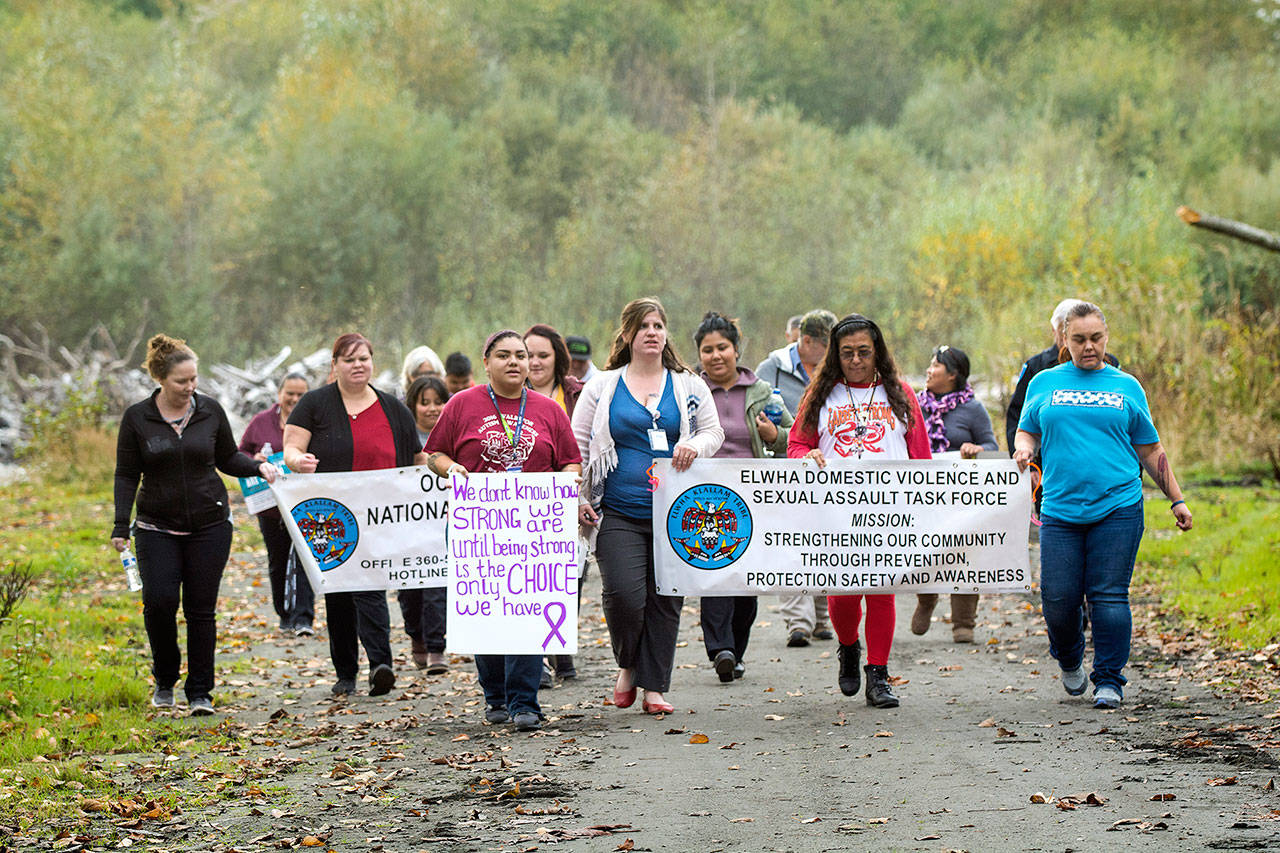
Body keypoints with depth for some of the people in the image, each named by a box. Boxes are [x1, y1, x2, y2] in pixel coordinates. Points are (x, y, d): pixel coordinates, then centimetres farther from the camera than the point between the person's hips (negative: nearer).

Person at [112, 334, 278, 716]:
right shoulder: (137, 418, -2)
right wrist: (121, 525, -6)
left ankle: (200, 692, 8)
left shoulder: (210, 411, 2)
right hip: (158, 527, -1)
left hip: (210, 525, 1)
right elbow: (127, 475, 1)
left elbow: (228, 458, 13)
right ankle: (165, 678, 9)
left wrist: (258, 467, -6)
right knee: (159, 600, -15)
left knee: (201, 608, -1)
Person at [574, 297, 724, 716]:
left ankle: (654, 687, 12)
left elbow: (714, 432, 14)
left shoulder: (689, 386, 10)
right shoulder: (602, 387, 6)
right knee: (624, 594, -15)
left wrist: (695, 447, -9)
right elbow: (576, 444, 8)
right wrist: (578, 497, -1)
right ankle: (627, 665, 13)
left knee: (666, 600, 3)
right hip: (619, 514, -2)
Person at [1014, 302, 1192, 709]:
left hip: (1117, 508, -1)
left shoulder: (1126, 387, 11)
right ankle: (1070, 661, 26)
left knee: (1109, 596, -6)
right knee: (1058, 598, -3)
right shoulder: (1044, 383, 12)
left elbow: (1150, 450, 15)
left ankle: (1109, 680, 4)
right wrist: (1024, 450, -5)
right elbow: (1027, 432, 19)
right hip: (1060, 510, 1)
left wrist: (1177, 500, 12)